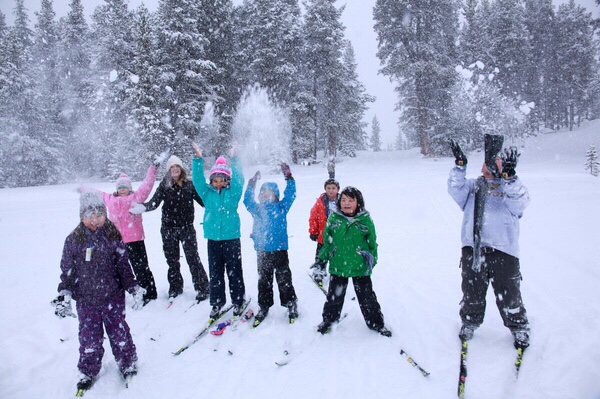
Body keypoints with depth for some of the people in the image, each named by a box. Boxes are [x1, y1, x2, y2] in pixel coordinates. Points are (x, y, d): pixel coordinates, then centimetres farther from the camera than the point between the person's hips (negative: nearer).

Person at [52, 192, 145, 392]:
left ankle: (128, 363, 30)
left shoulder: (113, 236, -5)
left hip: (113, 296, 0)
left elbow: (124, 266, 2)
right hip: (86, 300, 0)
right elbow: (67, 271, 2)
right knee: (89, 337, 10)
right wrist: (64, 296, -5)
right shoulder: (73, 240, -5)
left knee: (119, 332, 8)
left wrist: (134, 288, 0)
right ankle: (88, 371, 31)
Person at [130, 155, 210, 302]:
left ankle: (202, 288, 6)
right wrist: (142, 207, -25)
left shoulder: (189, 185, 0)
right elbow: (154, 202, -7)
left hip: (187, 227, -2)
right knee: (172, 260, 12)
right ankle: (175, 287, 28)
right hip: (168, 228, 2)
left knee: (193, 258, -3)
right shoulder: (164, 185, 1)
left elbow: (203, 200, 1)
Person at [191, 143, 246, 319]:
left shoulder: (233, 192, 1)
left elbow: (239, 179, -11)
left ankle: (238, 301, 20)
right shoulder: (207, 193, 5)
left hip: (231, 238, -2)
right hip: (213, 239, 2)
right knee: (215, 273, 11)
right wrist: (198, 159, -15)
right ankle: (217, 302, 23)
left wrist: (234, 159, -18)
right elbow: (198, 180, -5)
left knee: (234, 272, 6)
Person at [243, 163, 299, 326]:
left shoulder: (281, 207, 1)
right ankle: (264, 306, 25)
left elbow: (290, 195, -6)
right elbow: (247, 200, -2)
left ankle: (291, 304, 21)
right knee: (263, 280, 13)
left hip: (279, 249, -2)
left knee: (284, 279, 7)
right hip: (262, 250, 3)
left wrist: (288, 177, -11)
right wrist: (251, 184, -9)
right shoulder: (257, 209, 7)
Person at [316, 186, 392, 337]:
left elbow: (372, 242, 2)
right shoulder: (333, 218, -5)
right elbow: (326, 241, 6)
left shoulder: (365, 220, -8)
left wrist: (371, 258, -2)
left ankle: (376, 322, 31)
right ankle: (328, 319, 37)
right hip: (338, 266, 1)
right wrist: (322, 257, 5)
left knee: (367, 297, 12)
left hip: (360, 267, -1)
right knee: (334, 296, 16)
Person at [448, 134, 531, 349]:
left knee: (509, 295, 7)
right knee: (471, 293, 12)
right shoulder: (472, 186, 13)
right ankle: (469, 324, 33)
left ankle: (520, 329, 29)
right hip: (472, 249, 2)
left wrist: (508, 175, -26)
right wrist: (460, 165, -17)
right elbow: (455, 190, -5)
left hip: (503, 250, -1)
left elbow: (520, 202, -13)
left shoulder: (511, 188, 8)